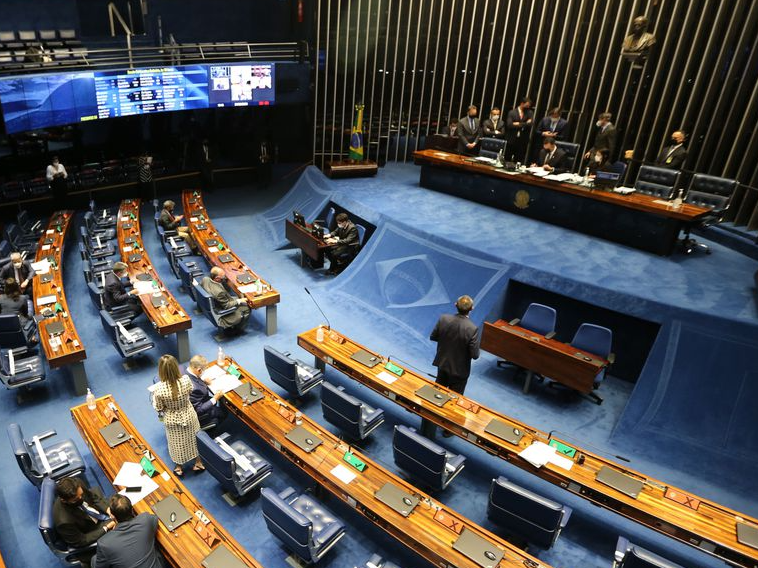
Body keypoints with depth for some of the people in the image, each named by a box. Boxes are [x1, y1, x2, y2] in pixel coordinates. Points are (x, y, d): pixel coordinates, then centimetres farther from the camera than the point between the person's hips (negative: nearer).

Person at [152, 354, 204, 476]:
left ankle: (179, 467, 48)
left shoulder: (159, 389, -33)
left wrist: (154, 395, 2)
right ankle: (198, 463, 46)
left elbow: (158, 408, -15)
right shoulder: (185, 380, -29)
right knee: (193, 438, 27)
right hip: (188, 416, 1)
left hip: (172, 420, -1)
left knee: (177, 443, 26)